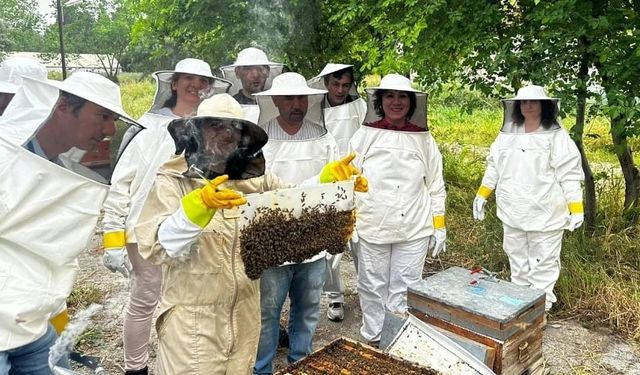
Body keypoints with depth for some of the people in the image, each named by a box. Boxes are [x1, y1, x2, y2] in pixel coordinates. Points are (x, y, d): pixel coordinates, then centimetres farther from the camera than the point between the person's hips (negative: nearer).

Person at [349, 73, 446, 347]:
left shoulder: (424, 139, 5)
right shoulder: (364, 136, 1)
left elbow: (436, 186, 9)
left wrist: (439, 226, 7)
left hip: (414, 230, 1)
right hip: (372, 228, 0)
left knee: (404, 289, 6)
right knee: (372, 288, 10)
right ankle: (372, 339, 28)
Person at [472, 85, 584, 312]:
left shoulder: (557, 136, -8)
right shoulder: (507, 134, 6)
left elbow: (569, 173, -10)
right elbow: (494, 166, 14)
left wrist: (576, 208, -13)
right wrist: (482, 195, 13)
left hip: (545, 214, -5)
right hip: (512, 212, 5)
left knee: (543, 263, 4)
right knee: (517, 260, 17)